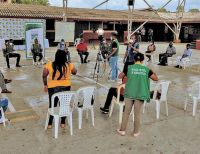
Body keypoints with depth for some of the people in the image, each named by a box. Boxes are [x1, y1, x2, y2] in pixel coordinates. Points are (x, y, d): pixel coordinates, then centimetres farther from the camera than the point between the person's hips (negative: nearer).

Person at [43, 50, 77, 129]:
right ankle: (63, 123, 24)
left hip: (53, 87, 0)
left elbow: (44, 75, -4)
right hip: (66, 87, 1)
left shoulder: (49, 65, -12)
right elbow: (75, 72, 7)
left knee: (52, 105, 14)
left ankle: (49, 123, 21)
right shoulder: (69, 65, -10)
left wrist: (45, 85, 9)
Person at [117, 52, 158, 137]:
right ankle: (136, 132, 22)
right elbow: (156, 79, 5)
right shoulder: (146, 69, -1)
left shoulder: (129, 67, -3)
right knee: (137, 113, 11)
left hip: (129, 93, 0)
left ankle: (122, 130, 22)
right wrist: (151, 73, 22)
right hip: (140, 94, 0)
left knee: (126, 112, 12)